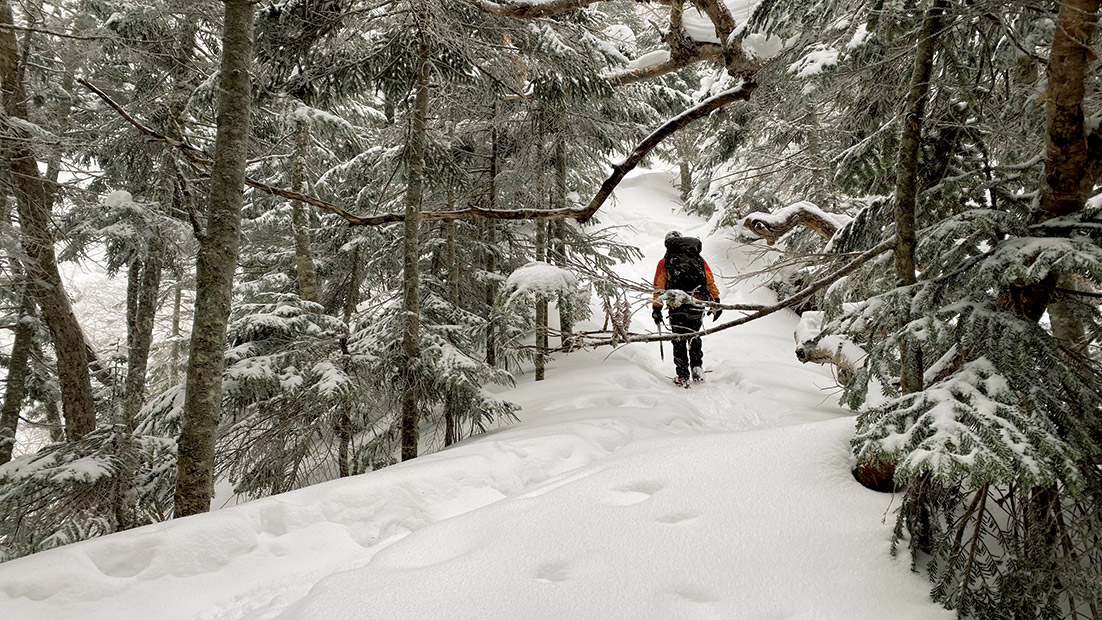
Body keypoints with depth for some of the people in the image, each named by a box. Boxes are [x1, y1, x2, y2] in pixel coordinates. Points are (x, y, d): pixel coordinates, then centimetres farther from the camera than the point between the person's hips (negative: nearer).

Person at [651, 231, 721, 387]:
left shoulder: (664, 262, 7)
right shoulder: (699, 259, 14)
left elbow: (659, 288, 3)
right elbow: (711, 283, 11)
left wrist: (656, 309, 6)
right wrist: (716, 303, 15)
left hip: (677, 306, -3)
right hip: (698, 307, 3)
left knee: (679, 341, 6)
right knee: (694, 336, 23)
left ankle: (683, 377, 3)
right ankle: (697, 368, 14)